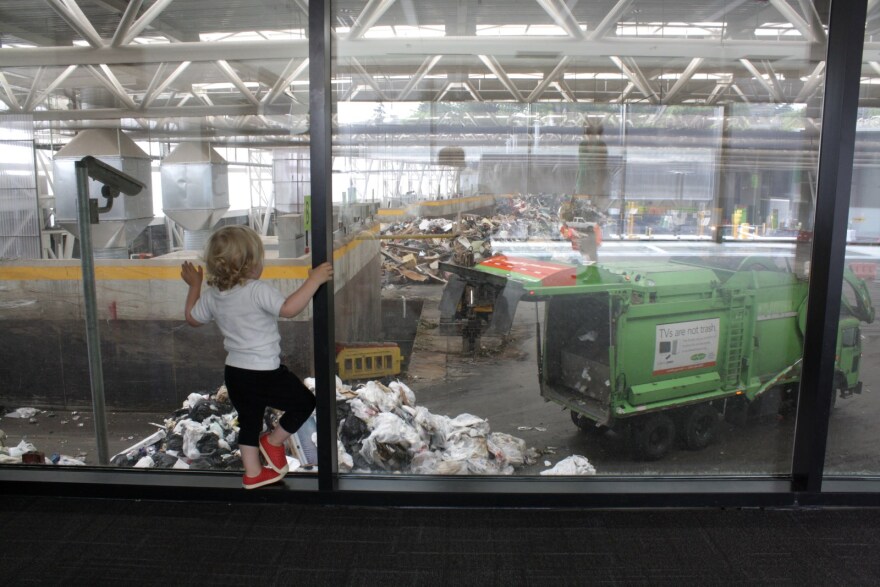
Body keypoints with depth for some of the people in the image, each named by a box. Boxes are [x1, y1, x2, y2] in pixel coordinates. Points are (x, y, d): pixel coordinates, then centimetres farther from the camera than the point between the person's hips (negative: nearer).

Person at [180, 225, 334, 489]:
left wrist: (194, 285, 29)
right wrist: (314, 280, -29)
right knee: (304, 402, 12)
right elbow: (289, 308, -34)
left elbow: (192, 317, 19)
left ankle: (253, 473, 33)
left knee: (249, 421, 23)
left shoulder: (212, 295, 3)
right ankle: (273, 442, 24)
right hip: (264, 373, -8)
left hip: (234, 373, 8)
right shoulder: (258, 291, -21)